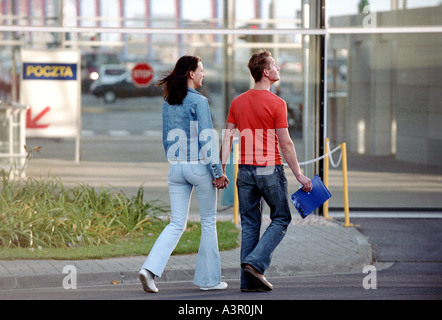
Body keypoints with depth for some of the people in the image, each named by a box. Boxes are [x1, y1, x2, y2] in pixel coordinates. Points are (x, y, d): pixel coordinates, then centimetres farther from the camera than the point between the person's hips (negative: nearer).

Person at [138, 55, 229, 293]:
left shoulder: (168, 102, 8)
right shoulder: (198, 101, -12)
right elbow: (206, 138, -15)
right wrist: (218, 172, -11)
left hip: (176, 167, 6)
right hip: (199, 166, -6)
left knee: (177, 223, 7)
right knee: (209, 222, 8)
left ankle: (150, 269, -11)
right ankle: (209, 279, 14)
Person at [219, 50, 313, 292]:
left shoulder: (238, 102, 7)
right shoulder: (276, 103, -9)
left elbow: (227, 137, 4)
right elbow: (285, 143, -10)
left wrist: (221, 170, 7)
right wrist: (299, 175, -4)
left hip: (245, 170, 5)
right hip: (270, 169, -5)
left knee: (249, 225, 9)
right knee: (281, 219, 9)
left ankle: (248, 281, 7)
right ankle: (255, 263, -8)